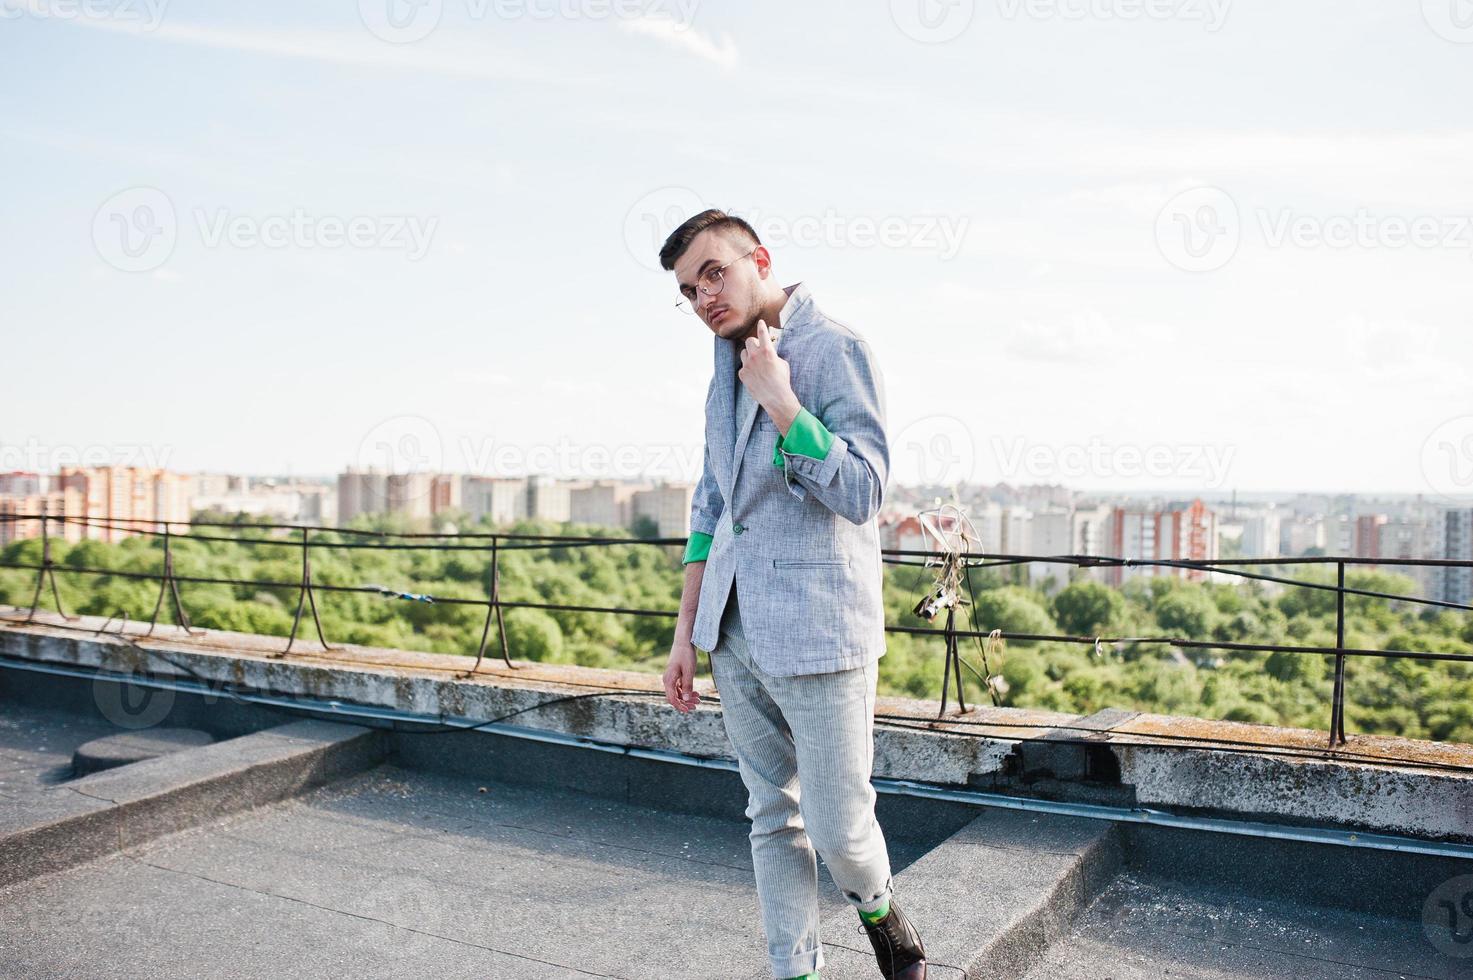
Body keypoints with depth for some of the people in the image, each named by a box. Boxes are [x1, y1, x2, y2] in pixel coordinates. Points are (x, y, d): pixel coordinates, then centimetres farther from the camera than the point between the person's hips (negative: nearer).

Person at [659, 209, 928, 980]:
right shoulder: (727, 365, 14)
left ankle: (876, 905, 33)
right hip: (735, 632, 7)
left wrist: (780, 400, -20)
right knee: (773, 819, 13)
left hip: (818, 633, -6)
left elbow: (862, 493, -18)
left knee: (837, 826, 1)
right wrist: (685, 631, 15)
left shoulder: (833, 351, -9)